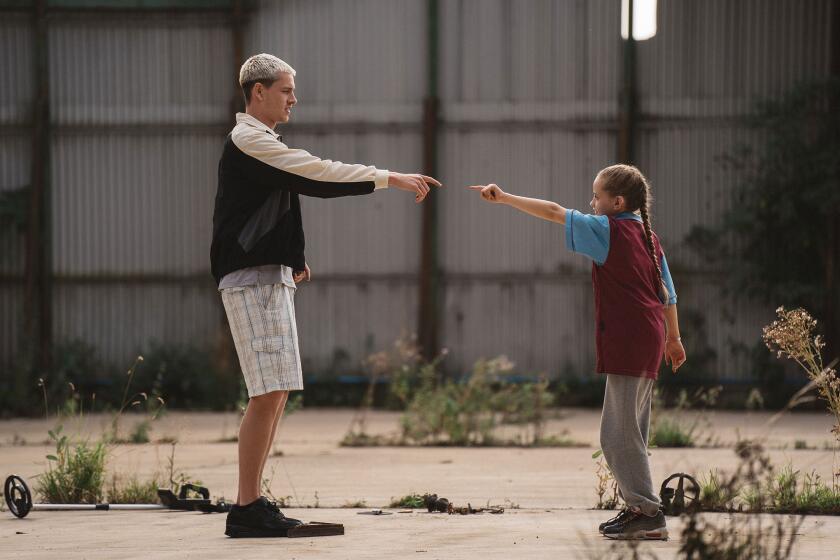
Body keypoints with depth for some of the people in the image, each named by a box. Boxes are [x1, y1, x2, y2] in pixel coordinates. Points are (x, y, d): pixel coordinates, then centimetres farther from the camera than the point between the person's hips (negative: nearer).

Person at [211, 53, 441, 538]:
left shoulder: (261, 144, 21)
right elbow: (318, 173, -16)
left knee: (276, 394, 9)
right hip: (253, 279, -10)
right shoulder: (249, 142, -11)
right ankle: (247, 509, -13)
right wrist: (390, 179, -15)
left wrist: (292, 260, 13)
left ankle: (254, 503, 10)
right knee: (269, 394, -14)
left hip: (271, 276, 10)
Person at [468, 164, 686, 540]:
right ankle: (639, 508, 18)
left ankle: (648, 514, -8)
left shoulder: (608, 230, -8)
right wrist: (673, 337, 27)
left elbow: (555, 213, -12)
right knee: (626, 432, 16)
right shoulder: (647, 236, 15)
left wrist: (504, 198, -10)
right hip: (648, 340, 9)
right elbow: (667, 293, 19)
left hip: (626, 340, -9)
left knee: (619, 435, -7)